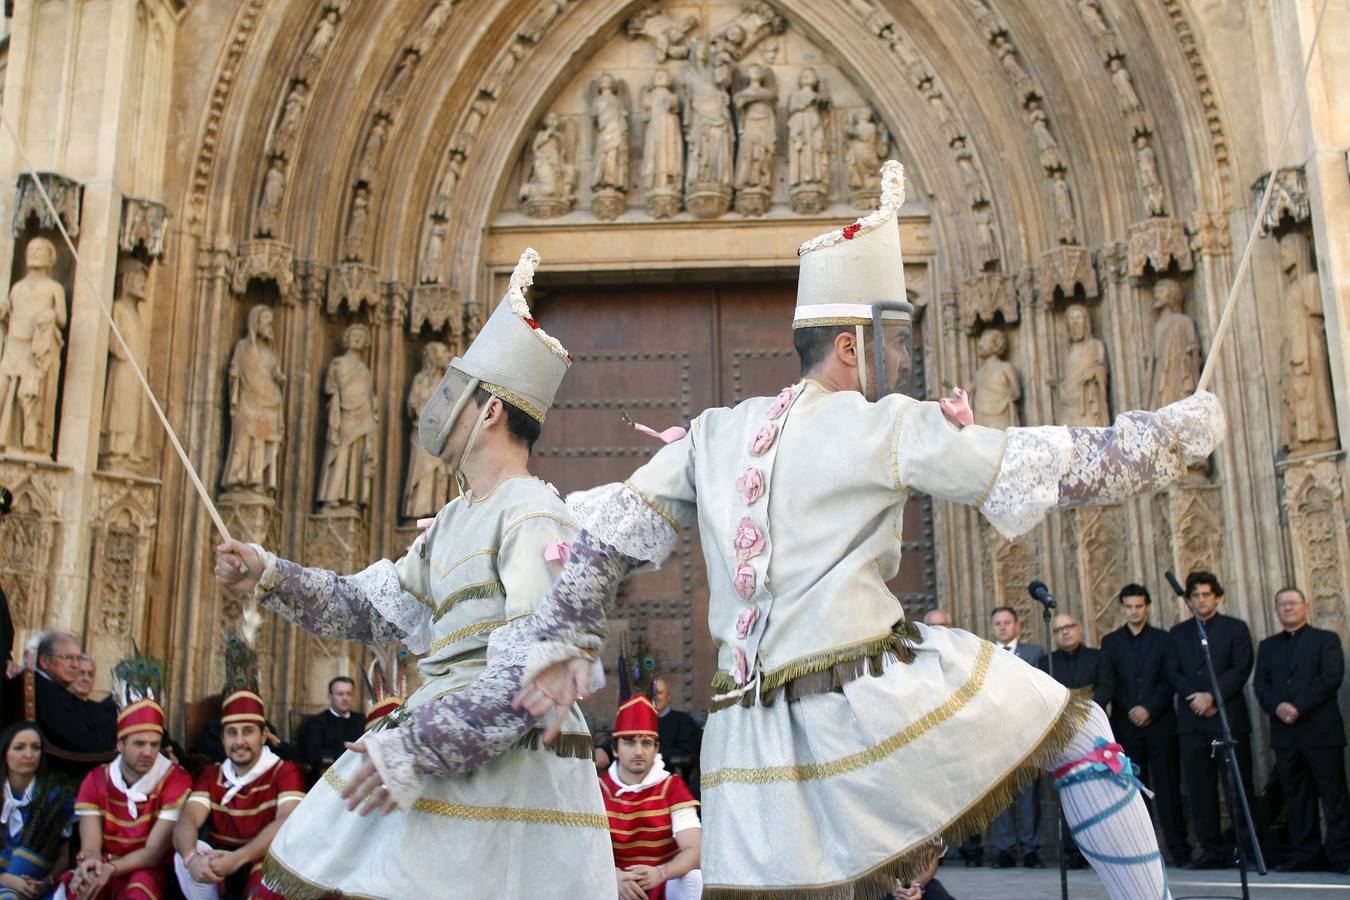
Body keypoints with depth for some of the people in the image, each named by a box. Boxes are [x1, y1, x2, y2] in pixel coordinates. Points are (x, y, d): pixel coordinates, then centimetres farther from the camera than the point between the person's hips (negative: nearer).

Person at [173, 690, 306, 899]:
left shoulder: (286, 771, -8)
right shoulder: (211, 774, 5)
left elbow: (286, 822, -26)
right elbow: (187, 820, -13)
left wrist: (238, 858, -41)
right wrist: (191, 857, -37)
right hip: (220, 868, 4)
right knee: (185, 854, -24)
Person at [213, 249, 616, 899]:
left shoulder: (533, 515, -12)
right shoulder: (454, 520, 16)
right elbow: (371, 606, 24)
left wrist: (413, 748, -21)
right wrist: (271, 577, 12)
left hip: (507, 767, -8)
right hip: (440, 750, 9)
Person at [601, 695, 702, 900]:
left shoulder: (673, 787, -10)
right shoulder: (598, 789, -7)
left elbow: (694, 850, -21)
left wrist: (660, 873, -42)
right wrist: (614, 875, -39)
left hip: (666, 883, 0)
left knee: (694, 880, -30)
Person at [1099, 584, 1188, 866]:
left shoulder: (1163, 639, 8)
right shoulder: (1110, 642, 11)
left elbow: (1169, 680, 0)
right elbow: (1107, 682, 4)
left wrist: (1150, 709, -11)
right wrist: (1131, 711, -7)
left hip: (1160, 724, -1)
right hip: (1126, 726, 1)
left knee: (1168, 787, -2)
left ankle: (1178, 849, 3)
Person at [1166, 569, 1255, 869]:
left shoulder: (1235, 628, 6)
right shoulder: (1178, 633, 16)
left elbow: (1241, 669, -4)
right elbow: (1172, 672, 8)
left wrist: (1212, 696, -13)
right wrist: (1194, 698, -9)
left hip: (1229, 717, -3)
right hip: (1192, 721, 3)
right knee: (1200, 787, 2)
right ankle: (1212, 849, 6)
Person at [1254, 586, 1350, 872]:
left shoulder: (1325, 639, 6)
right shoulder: (1267, 646, 18)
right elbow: (1260, 685, 10)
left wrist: (1299, 707, -15)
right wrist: (1277, 706, -11)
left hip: (1321, 730, -4)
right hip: (1284, 733, 4)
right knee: (1297, 796, 5)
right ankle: (1303, 854, 9)